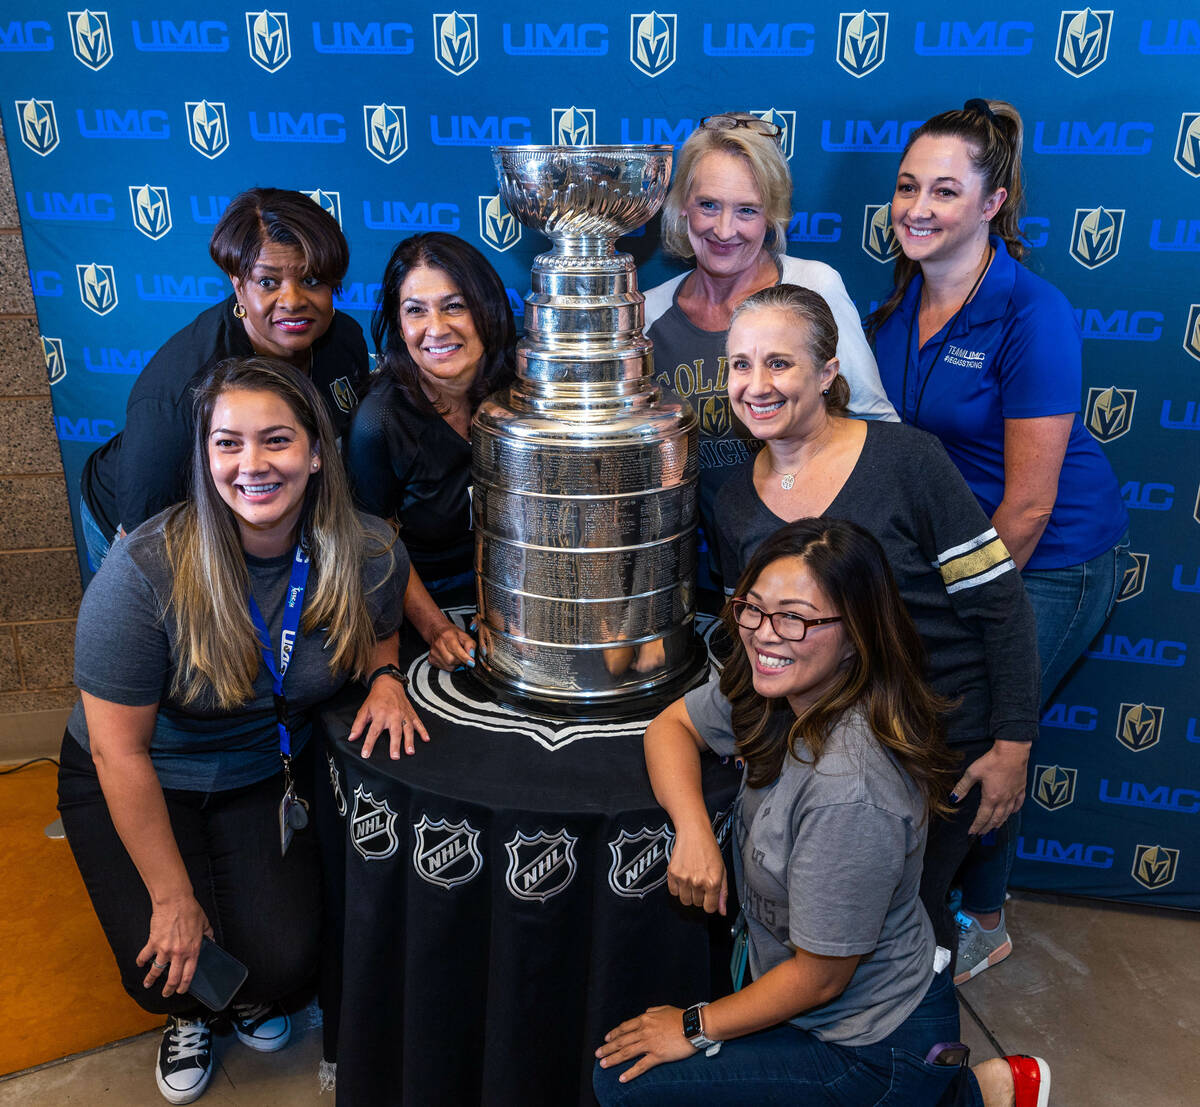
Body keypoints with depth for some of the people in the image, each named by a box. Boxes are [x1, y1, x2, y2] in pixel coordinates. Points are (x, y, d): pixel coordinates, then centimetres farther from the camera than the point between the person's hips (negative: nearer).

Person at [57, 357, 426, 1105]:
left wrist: (386, 678, -19)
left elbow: (377, 633, 6)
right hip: (140, 787, -2)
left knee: (285, 962, -10)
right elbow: (120, 751, -21)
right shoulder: (145, 572, -28)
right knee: (169, 974, -13)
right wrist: (172, 898, -15)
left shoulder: (368, 554, -19)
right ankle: (187, 1017, 28)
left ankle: (254, 997, 31)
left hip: (268, 777, 2)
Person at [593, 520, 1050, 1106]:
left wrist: (696, 1028, -9)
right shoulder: (780, 689, -13)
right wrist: (694, 832, -19)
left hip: (873, 1052, -7)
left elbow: (819, 977, -24)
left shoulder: (849, 792, -35)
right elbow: (670, 724, -1)